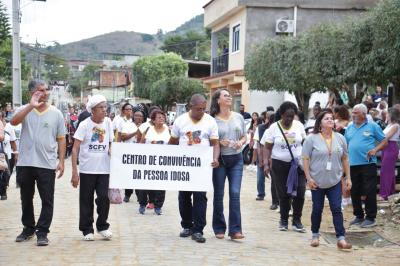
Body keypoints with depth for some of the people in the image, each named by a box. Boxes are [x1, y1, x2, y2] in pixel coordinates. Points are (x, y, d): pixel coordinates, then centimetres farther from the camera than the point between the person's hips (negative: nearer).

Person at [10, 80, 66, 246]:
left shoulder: (56, 113, 3)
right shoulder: (25, 110, 2)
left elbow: (61, 139, 4)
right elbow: (13, 122, -20)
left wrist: (61, 161, -3)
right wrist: (31, 106, -27)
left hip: (47, 164, -1)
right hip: (25, 163, 1)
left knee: (47, 200, 0)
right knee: (26, 198, 13)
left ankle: (42, 232, 9)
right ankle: (29, 228, 28)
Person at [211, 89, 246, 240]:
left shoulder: (238, 117, 7)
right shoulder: (213, 120, -4)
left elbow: (244, 137, 15)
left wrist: (241, 143, -6)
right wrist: (219, 142, -17)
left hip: (236, 159, 2)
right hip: (219, 159, -2)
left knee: (235, 194, -6)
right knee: (218, 195, 6)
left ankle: (235, 230, -6)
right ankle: (219, 229, 17)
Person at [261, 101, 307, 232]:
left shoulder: (299, 125, 4)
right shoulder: (274, 128, -3)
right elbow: (267, 148, -3)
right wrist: (266, 164, -14)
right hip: (280, 164, -2)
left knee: (299, 192, -4)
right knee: (283, 194, 4)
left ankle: (297, 220, 11)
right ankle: (284, 220, 21)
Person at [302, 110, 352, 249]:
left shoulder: (340, 138, 4)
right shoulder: (312, 138, -7)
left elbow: (345, 159, 10)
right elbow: (305, 159, -6)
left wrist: (348, 178, 7)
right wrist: (308, 178, -12)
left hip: (335, 181, 2)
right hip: (317, 182, -2)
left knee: (337, 209, -2)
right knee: (317, 209, 9)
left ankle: (341, 238, -1)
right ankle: (315, 235, 26)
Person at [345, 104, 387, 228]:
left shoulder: (372, 126, 0)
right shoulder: (349, 128, 14)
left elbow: (384, 141, 1)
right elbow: (345, 144, 19)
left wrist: (375, 149, -15)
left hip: (368, 163, -5)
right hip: (352, 164, 5)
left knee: (369, 192, -3)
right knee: (355, 192, 11)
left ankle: (370, 218, 5)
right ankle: (359, 216, 24)